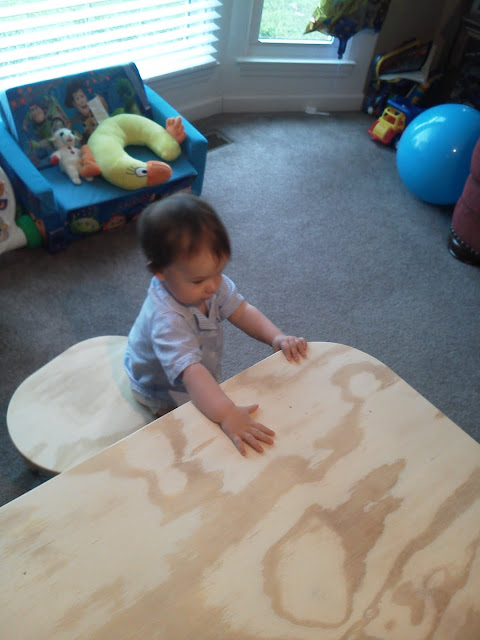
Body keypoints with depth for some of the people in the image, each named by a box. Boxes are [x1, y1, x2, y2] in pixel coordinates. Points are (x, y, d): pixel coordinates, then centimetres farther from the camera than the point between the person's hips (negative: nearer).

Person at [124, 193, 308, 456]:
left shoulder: (214, 283, -21)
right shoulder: (166, 319, -45)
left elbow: (241, 310, -11)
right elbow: (191, 371, -54)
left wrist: (277, 337, -27)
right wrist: (227, 415, -65)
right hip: (163, 391, -7)